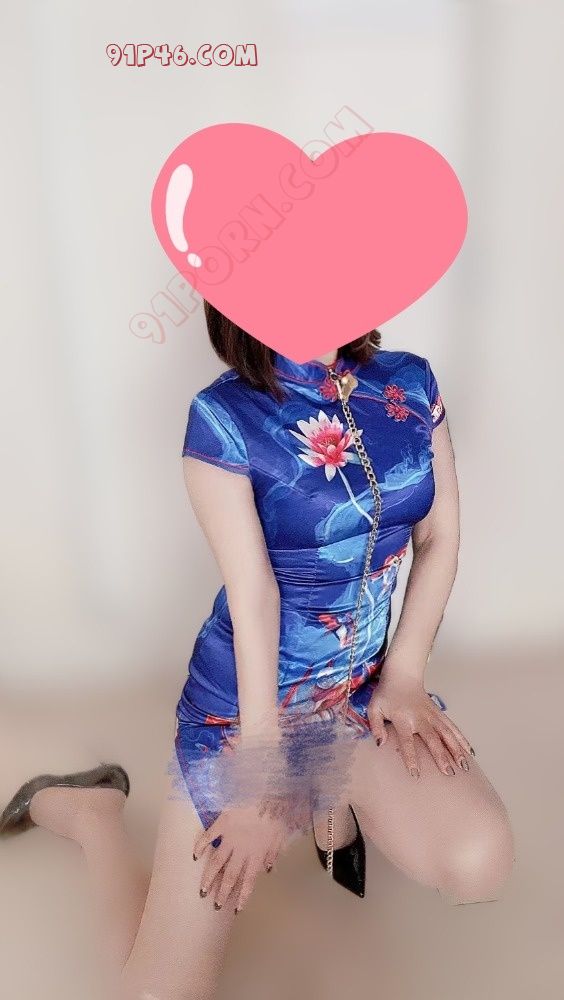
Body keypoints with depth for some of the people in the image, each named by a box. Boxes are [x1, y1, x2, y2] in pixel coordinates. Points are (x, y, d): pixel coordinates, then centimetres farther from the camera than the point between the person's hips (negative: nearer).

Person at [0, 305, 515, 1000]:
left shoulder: (412, 384, -1)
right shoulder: (224, 416, -15)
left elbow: (440, 536, 3)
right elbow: (253, 592, -18)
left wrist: (403, 674, -6)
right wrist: (262, 772, -14)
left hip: (365, 685, 5)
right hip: (245, 699, -4)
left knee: (480, 866, -20)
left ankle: (343, 790, 13)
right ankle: (89, 810, 25)